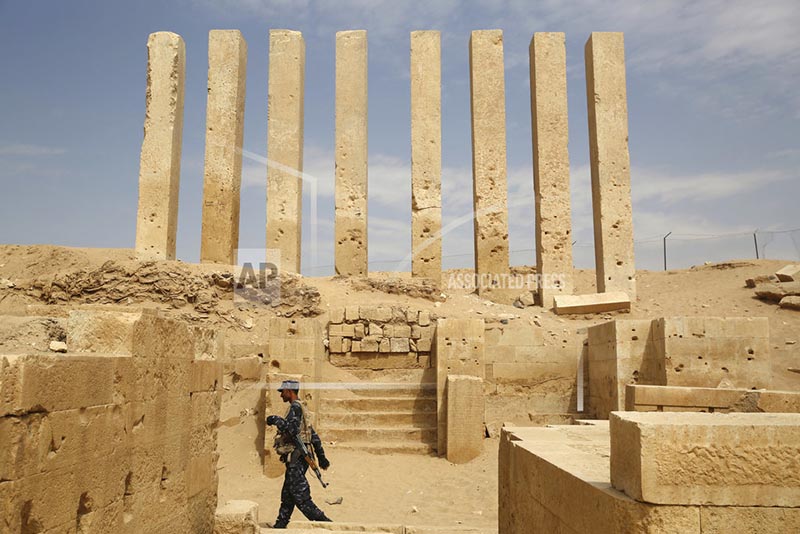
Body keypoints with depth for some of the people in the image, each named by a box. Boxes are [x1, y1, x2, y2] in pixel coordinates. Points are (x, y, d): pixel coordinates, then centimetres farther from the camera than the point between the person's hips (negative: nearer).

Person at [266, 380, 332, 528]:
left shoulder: (295, 407, -10)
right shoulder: (300, 408, 21)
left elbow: (292, 429, -28)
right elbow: (314, 436, 22)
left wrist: (276, 420, -15)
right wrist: (321, 456, 24)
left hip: (296, 458, -10)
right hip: (296, 459, 10)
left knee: (301, 497, -9)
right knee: (287, 495, 16)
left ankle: (324, 523, -9)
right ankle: (280, 526, 24)